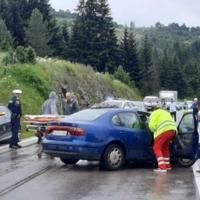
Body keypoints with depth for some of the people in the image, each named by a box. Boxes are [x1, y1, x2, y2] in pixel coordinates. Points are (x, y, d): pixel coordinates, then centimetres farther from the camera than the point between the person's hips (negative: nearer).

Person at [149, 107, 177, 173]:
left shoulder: (154, 113, 11)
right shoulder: (165, 112, 34)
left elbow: (152, 125, -4)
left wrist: (155, 131, 16)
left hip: (164, 131, -8)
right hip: (173, 130, 8)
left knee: (157, 148, -1)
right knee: (165, 147, 25)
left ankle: (162, 167, -12)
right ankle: (167, 166, 31)